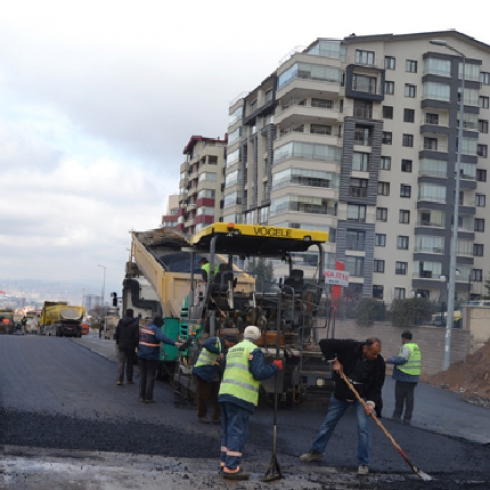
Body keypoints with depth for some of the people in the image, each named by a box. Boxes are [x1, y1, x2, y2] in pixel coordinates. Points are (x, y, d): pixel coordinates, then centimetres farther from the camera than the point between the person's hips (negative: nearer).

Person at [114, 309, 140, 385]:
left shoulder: (120, 321, 4)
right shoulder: (135, 323, -10)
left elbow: (117, 333, 11)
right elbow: (137, 336, -12)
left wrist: (118, 343, 19)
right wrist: (136, 345, -4)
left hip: (121, 345, 3)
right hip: (130, 346, -3)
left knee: (120, 363, 2)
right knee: (129, 363, 9)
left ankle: (119, 380, -8)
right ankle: (129, 380, 13)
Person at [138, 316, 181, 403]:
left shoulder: (143, 328, 11)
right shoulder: (156, 329, -14)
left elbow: (138, 339, 24)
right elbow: (163, 338, -33)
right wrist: (175, 343, -44)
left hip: (141, 355, 7)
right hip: (152, 356, -7)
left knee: (142, 375, 14)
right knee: (150, 376, 1)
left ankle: (142, 396, 16)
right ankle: (148, 397, 0)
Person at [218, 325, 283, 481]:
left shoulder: (232, 349, 19)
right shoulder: (253, 350, -5)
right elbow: (259, 373, -14)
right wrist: (275, 367, -2)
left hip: (225, 392, 8)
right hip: (241, 396, -8)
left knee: (227, 430, 15)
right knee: (237, 431, -7)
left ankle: (225, 462, 19)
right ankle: (231, 468, -9)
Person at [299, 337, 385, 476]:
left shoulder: (379, 363, -21)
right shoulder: (349, 347, -25)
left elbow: (377, 386, -16)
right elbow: (324, 343, -20)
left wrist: (371, 402, -32)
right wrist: (334, 361, -24)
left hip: (362, 396, -1)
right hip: (341, 393, 1)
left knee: (363, 428, -12)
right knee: (328, 423, 12)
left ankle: (363, 463, 3)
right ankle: (316, 452, 32)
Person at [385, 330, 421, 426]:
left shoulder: (406, 347, -15)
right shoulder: (416, 347, 13)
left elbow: (402, 358, -26)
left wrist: (389, 360, -20)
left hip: (403, 377, -7)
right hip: (414, 377, 8)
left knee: (399, 397, 4)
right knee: (410, 398, 7)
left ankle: (397, 416, 10)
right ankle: (407, 419, 9)